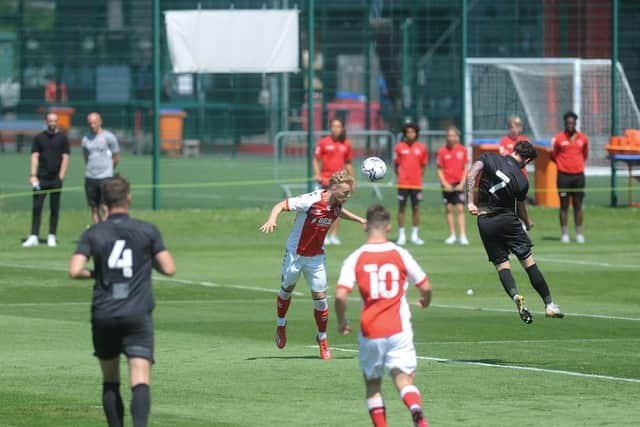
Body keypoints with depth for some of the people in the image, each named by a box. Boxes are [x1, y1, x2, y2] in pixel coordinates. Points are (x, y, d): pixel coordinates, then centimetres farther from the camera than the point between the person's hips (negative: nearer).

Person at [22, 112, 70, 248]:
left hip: (55, 179, -1)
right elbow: (35, 156, 4)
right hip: (41, 178, 1)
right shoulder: (39, 137, 8)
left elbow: (65, 158, 0)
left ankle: (52, 237, 10)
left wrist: (61, 177, -8)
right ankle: (34, 237, -2)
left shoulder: (62, 138, 4)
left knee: (54, 208, 3)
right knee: (36, 207, -3)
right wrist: (33, 175, -7)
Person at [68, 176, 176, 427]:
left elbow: (74, 271, -9)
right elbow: (169, 269, 1)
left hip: (103, 316, 2)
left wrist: (93, 274, 12)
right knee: (140, 382, -11)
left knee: (110, 382, 17)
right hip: (138, 315, -2)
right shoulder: (147, 231, 2)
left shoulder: (93, 234, 3)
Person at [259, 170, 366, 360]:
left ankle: (322, 339, 14)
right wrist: (272, 220, -42)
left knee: (320, 297, -1)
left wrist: (359, 220, 21)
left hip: (316, 257, 4)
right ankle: (281, 325, 40)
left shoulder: (337, 205, -6)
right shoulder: (311, 201, -27)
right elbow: (281, 205, -24)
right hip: (295, 253, -4)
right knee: (287, 288, 15)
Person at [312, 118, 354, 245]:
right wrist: (317, 175, -13)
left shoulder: (346, 144, 9)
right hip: (326, 180, -3)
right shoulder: (323, 142, 0)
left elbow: (348, 163, 16)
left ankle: (334, 235, 11)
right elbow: (316, 160, 1)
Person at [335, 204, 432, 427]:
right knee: (404, 379, -4)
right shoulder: (400, 254, -1)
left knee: (372, 383, 17)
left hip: (370, 332, 0)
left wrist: (342, 321, 6)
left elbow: (340, 295, -12)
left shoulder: (355, 258, -3)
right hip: (399, 329, 0)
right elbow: (425, 286, 5)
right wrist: (426, 300, 28)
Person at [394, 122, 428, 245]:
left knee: (416, 208, 4)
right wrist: (399, 176, 1)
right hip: (403, 183, -1)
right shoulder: (399, 147, 0)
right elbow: (396, 164, 8)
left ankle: (414, 235, 13)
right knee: (401, 208, 0)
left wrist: (419, 176, 4)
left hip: (416, 183, 1)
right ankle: (401, 236, 6)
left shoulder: (421, 147, 4)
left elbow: (423, 165, 13)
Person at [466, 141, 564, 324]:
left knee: (501, 264, 6)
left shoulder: (489, 158, -1)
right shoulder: (522, 181, -3)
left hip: (485, 221, 1)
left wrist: (470, 202, -11)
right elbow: (521, 210, 7)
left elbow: (471, 175, -15)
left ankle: (515, 295, -20)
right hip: (508, 218, -1)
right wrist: (528, 223, 27)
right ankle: (549, 304, 5)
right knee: (529, 262, 4)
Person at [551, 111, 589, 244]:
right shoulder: (558, 138, -1)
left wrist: (579, 164, 11)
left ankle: (579, 234, 10)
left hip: (578, 174, 2)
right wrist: (562, 164, 4)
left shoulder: (583, 138, 6)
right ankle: (564, 234, 5)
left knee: (578, 205, 4)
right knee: (564, 205, 0)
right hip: (563, 175, -2)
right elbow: (553, 156, 9)